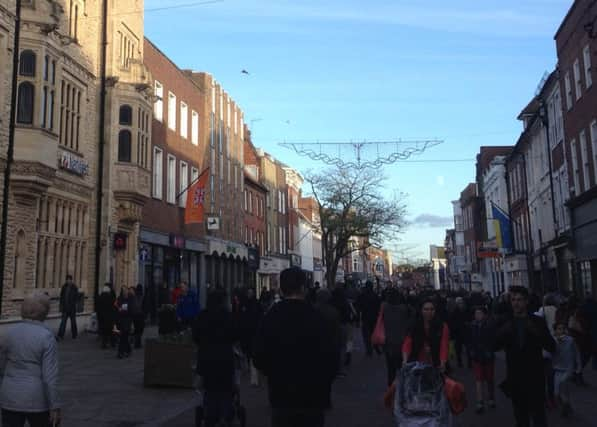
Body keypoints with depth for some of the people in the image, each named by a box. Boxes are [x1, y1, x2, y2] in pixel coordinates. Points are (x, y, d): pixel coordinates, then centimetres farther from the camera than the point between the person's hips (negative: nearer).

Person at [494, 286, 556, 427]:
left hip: (535, 378, -2)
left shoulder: (537, 321, -3)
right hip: (515, 378, 2)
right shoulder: (506, 323, 2)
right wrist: (503, 333, -20)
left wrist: (537, 332, -24)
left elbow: (552, 347, -8)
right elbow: (495, 347, -2)